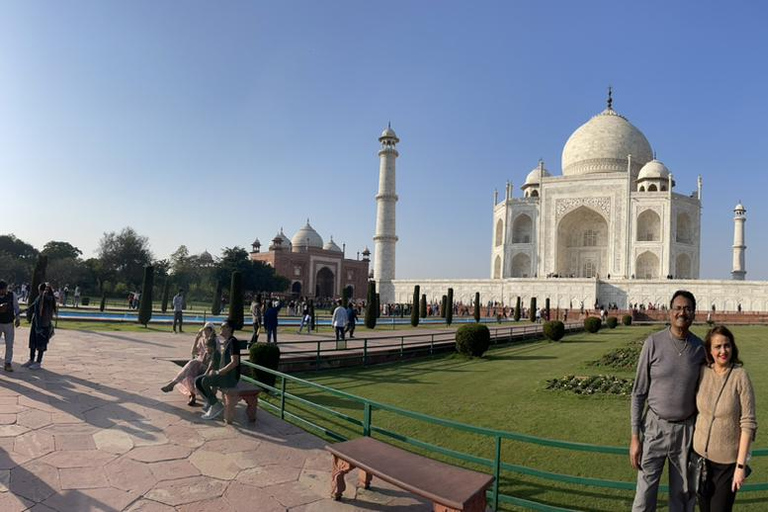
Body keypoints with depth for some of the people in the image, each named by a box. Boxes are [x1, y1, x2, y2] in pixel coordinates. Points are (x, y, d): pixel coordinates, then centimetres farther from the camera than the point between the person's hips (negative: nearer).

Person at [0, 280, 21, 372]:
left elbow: (16, 307, 4)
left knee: (9, 345, 2)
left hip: (9, 324, 1)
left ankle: (8, 363, 10)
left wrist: (18, 318, -4)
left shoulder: (12, 295, -6)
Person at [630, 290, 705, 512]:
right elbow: (639, 392, -5)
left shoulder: (699, 347, -1)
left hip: (686, 429, 3)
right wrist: (635, 437, -7)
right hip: (656, 426, -2)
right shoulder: (654, 343, -10)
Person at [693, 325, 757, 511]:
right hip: (700, 454, 4)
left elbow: (748, 424, -13)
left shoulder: (740, 376, -15)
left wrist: (741, 465, -13)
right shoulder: (702, 372, -4)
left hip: (727, 461, -3)